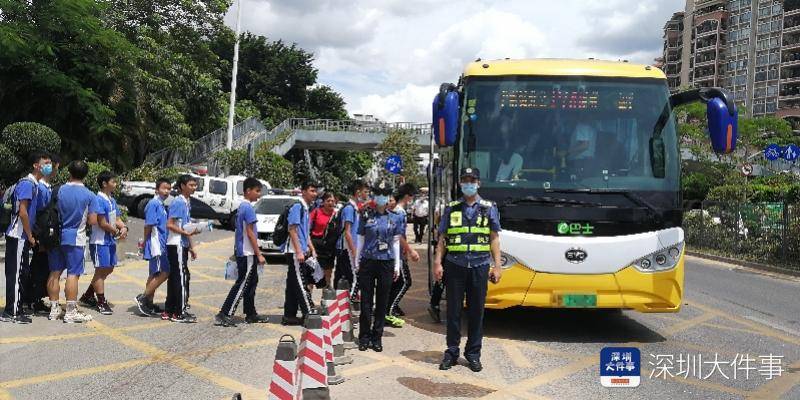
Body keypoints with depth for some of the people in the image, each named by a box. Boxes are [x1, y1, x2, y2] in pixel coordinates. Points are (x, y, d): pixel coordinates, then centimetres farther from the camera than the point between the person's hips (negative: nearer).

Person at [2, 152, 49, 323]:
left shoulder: (34, 185, 14)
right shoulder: (27, 183, -14)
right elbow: (22, 213, -20)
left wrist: (31, 236, 16)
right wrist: (30, 237, -13)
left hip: (22, 237, 9)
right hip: (18, 237, -9)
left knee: (22, 274, 12)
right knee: (16, 274, -5)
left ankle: (15, 310, 19)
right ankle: (11, 313, 0)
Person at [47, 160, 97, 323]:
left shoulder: (59, 190, 0)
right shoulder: (89, 195, -7)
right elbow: (92, 221, -2)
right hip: (75, 238, -3)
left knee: (55, 273, 10)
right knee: (73, 274, -2)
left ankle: (54, 309, 16)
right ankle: (71, 311, -3)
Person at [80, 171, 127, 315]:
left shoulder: (112, 200, 12)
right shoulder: (98, 200, -16)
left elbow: (117, 219, 14)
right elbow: (102, 223, -19)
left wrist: (123, 227, -6)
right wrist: (117, 232, -10)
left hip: (110, 240, 9)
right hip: (100, 241, -9)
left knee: (109, 268, 14)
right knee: (101, 270, -1)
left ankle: (87, 296, 28)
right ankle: (101, 302, 8)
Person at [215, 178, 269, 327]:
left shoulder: (242, 206, 14)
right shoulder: (248, 208, -15)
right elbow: (250, 233, -18)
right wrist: (259, 254, -16)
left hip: (242, 252, 10)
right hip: (248, 253, -10)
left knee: (251, 282, 15)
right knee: (242, 284, -6)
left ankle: (251, 314, 21)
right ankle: (224, 315, -6)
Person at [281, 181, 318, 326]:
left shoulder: (306, 209, 18)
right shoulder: (297, 207, -11)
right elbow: (292, 229, -17)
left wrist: (312, 250, 18)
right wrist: (299, 251, -20)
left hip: (302, 252, 10)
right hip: (295, 252, -10)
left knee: (293, 285, 10)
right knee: (300, 285, -7)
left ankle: (289, 316, 14)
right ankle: (309, 314, -7)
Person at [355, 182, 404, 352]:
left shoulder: (395, 218, 6)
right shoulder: (366, 216, 4)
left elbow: (396, 242, 8)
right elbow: (361, 239, 8)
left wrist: (397, 265, 5)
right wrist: (357, 261, 6)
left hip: (386, 263, 1)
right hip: (367, 262, -1)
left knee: (382, 302, 5)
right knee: (366, 301, 2)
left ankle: (377, 338, 15)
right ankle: (364, 337, 12)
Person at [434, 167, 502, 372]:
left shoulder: (489, 208, 7)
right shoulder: (451, 209, 8)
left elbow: (494, 239, 6)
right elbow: (442, 238, 8)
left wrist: (497, 266, 0)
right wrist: (437, 263, -2)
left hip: (479, 266, 0)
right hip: (455, 265, 0)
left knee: (476, 312, 6)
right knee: (453, 311, 4)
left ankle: (473, 354, 18)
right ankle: (452, 352, 15)